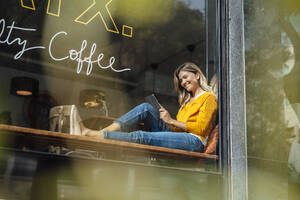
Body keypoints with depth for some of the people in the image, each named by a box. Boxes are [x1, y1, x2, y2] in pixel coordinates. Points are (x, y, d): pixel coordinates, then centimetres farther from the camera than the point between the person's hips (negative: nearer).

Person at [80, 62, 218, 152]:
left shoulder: (208, 97, 7)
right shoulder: (187, 100, 31)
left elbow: (201, 128, -6)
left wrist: (171, 121, -5)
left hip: (194, 141, -7)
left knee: (142, 137, -28)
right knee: (146, 108, -13)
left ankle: (95, 136, -35)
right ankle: (100, 132, -24)